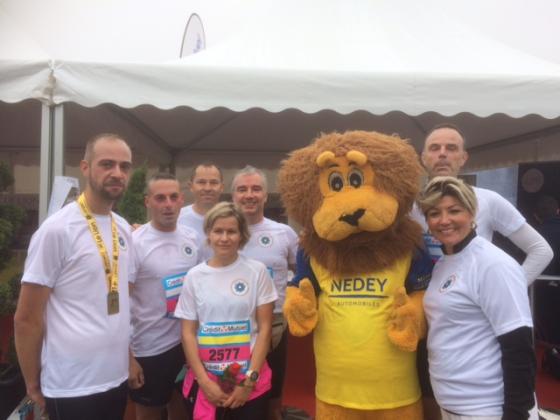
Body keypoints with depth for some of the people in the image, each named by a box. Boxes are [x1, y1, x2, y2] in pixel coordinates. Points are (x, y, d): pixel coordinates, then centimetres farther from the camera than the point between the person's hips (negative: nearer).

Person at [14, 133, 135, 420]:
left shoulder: (123, 228, 5)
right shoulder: (56, 230, -16)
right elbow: (27, 319, -11)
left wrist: (128, 357, 11)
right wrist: (33, 385, -3)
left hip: (117, 378, 6)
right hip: (73, 387, -6)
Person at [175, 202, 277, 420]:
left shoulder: (257, 271, -5)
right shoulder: (195, 276, -1)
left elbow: (264, 328, -3)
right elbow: (188, 333, 0)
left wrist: (249, 380, -6)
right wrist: (204, 381, -6)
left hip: (250, 381, -1)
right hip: (205, 380, 1)